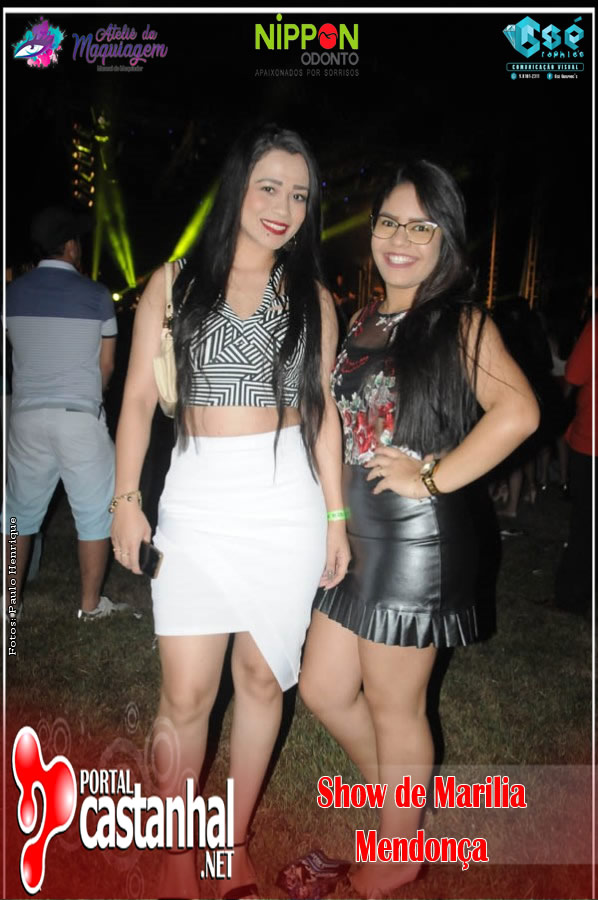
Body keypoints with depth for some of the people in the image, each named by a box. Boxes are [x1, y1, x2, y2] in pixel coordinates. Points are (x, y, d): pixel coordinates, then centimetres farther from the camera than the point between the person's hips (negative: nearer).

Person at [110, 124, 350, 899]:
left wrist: (336, 516, 4)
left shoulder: (312, 298, 9)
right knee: (186, 692, -1)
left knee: (262, 676, 9)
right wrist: (126, 499, -5)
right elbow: (138, 397, 3)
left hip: (287, 500, 2)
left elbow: (322, 409, 8)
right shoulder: (175, 283, 5)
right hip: (196, 501, -1)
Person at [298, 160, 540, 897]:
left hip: (417, 540, -7)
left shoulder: (459, 323, -11)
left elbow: (517, 412, -27)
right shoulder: (362, 321, 11)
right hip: (357, 533, 8)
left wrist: (432, 478, -21)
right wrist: (329, 516, 10)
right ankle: (402, 798, 42)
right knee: (324, 689, 16)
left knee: (393, 707, 9)